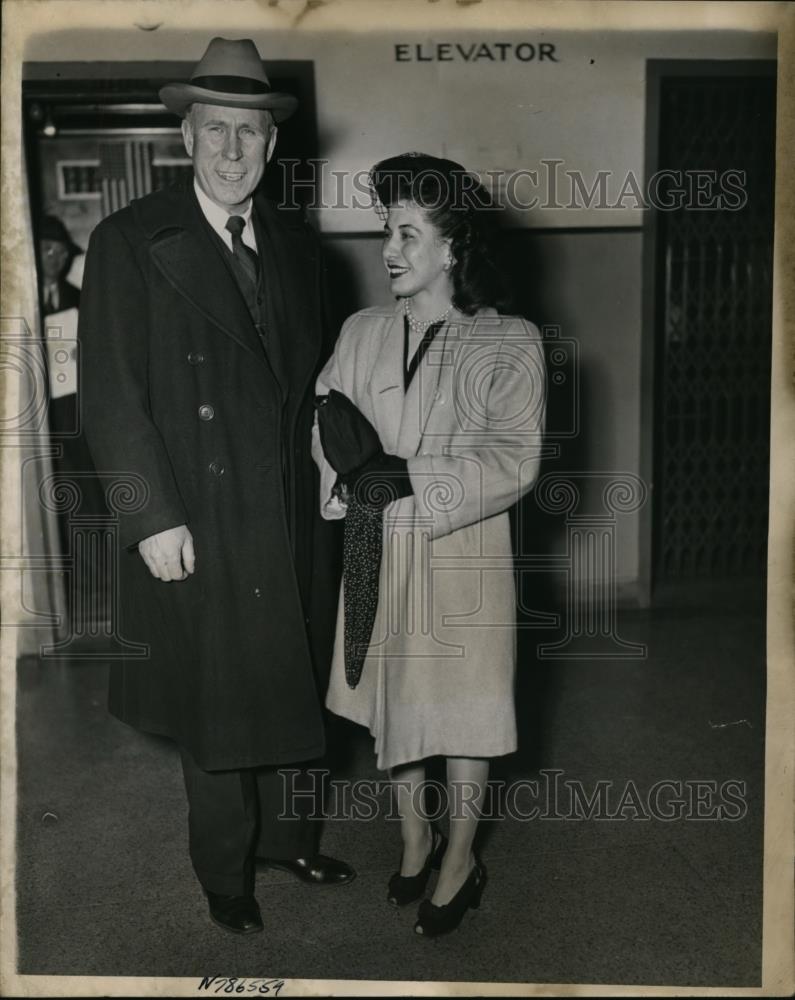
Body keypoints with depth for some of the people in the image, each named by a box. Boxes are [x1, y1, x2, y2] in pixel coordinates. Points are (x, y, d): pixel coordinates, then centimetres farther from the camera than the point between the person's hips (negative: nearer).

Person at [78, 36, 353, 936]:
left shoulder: (294, 244, 9)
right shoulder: (129, 243, -7)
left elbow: (308, 379, 12)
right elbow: (111, 396, -11)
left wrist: (319, 481, 5)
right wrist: (153, 518, -15)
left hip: (288, 523, 5)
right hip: (196, 531, -4)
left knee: (289, 693, 17)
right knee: (213, 707, 10)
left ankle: (287, 837, 39)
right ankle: (225, 872, 31)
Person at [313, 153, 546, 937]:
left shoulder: (510, 344, -9)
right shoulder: (360, 333, 4)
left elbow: (512, 464, -16)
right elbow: (329, 433, 2)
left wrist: (405, 478, -21)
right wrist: (361, 473, -19)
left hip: (462, 556, -4)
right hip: (378, 554, 4)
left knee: (463, 712, 9)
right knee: (389, 701, 16)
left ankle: (460, 862, 32)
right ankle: (416, 839, 39)